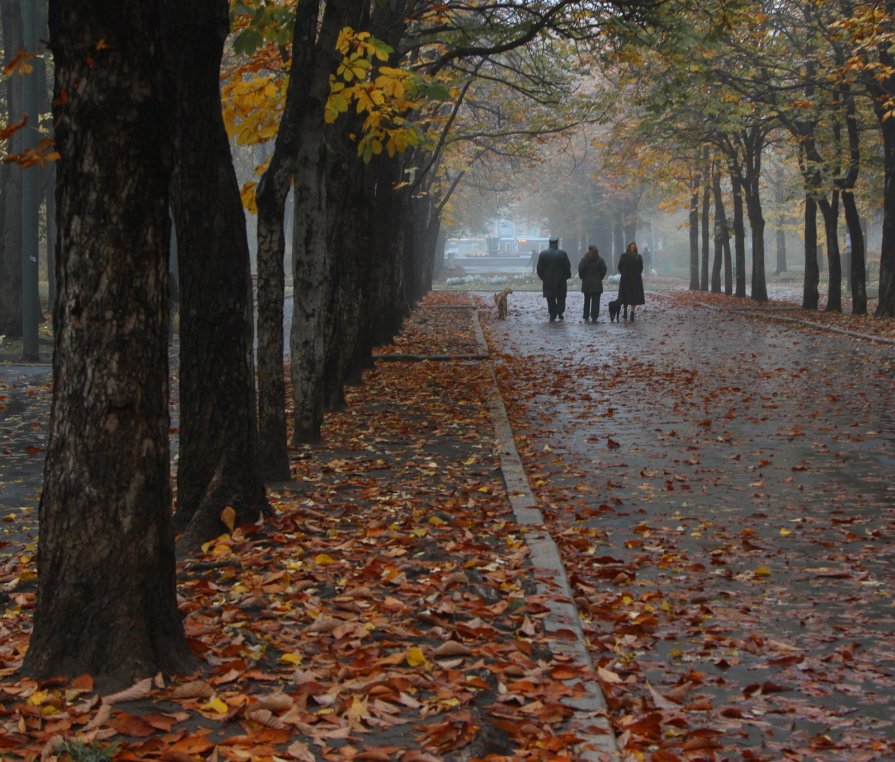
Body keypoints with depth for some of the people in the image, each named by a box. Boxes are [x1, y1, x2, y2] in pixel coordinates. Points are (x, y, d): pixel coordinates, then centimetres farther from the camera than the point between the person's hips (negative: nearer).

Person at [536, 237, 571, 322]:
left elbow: (539, 268, 0)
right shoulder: (562, 254, -6)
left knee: (550, 299, 7)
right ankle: (560, 312, -1)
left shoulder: (542, 254, -2)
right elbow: (567, 267, -5)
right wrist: (566, 276, 9)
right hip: (560, 281, -1)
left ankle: (552, 315, 4)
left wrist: (542, 277, 11)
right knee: (561, 298, 13)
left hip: (548, 281, 1)